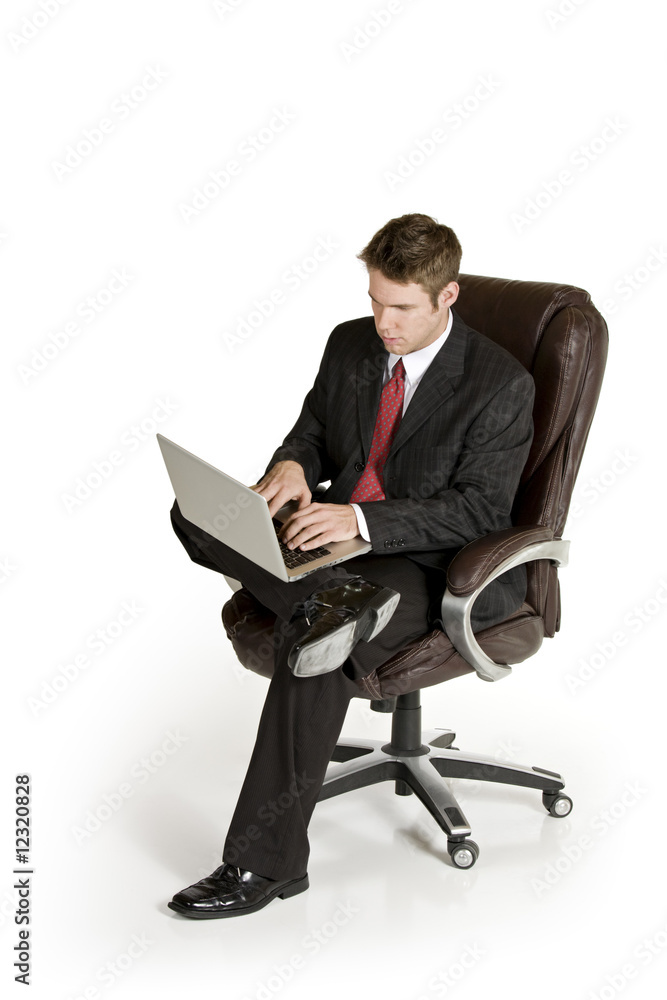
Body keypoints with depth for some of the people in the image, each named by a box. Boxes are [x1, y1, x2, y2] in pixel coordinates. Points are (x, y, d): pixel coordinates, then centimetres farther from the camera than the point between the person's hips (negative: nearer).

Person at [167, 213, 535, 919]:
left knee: (309, 635, -34)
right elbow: (313, 429, 19)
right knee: (194, 512, -15)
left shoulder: (502, 385, -11)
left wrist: (363, 518, -27)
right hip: (333, 541, 7)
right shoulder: (349, 344, 7)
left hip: (428, 566, -6)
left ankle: (265, 864, -24)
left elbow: (482, 509, -15)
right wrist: (294, 463, -8)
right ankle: (335, 600, -34)